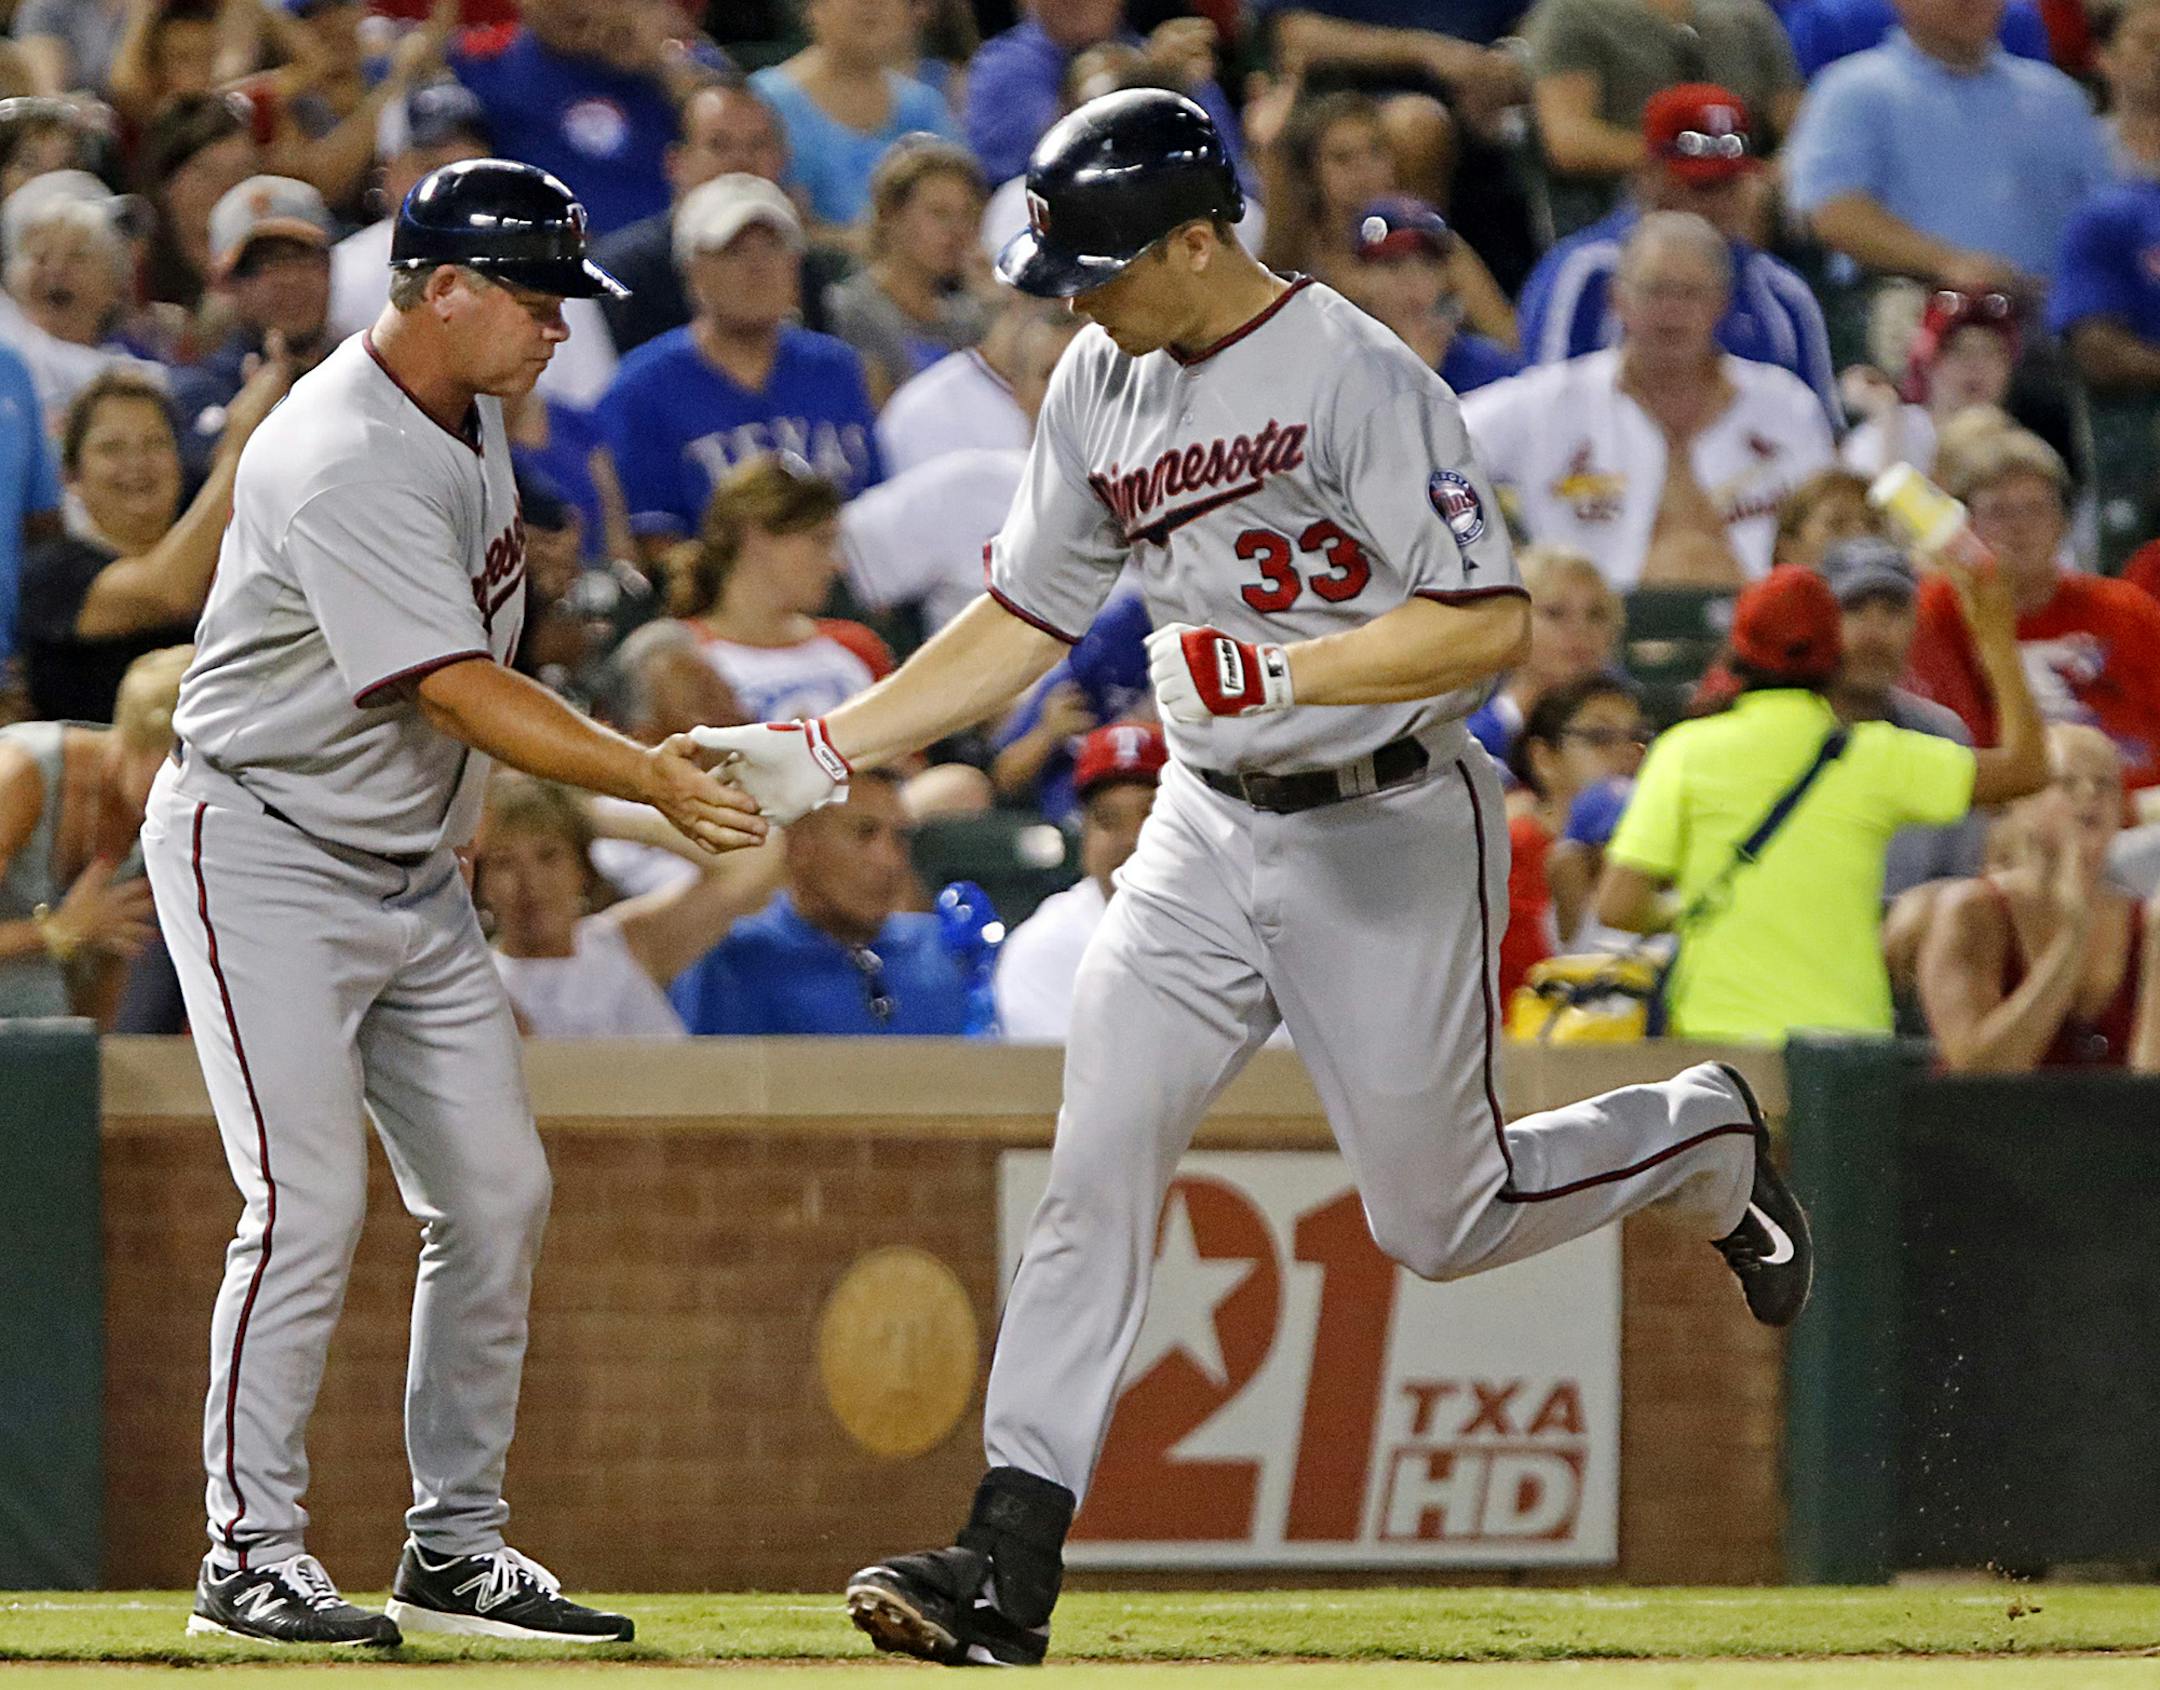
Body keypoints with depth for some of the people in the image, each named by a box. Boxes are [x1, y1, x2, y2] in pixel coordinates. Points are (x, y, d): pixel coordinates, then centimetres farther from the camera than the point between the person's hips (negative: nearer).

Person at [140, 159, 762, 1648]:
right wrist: (650, 778, -35)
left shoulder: (470, 417, 6)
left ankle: (456, 1544, 12)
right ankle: (251, 1553, -7)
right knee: (309, 1202, -15)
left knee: (497, 1191, 4)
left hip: (411, 866, 9)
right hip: (262, 854, -9)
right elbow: (462, 694, -30)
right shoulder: (345, 463, -24)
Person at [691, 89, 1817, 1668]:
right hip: (1207, 830, 6)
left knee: (1437, 1221, 4)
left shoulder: (1360, 379, -18)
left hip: (1391, 834, -6)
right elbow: (1023, 622, 12)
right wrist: (822, 751, 4)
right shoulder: (1102, 388, 4)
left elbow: (1491, 625, -23)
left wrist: (1279, 673, -31)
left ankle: (1705, 1134, 33)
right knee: (1096, 1168, -8)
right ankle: (1010, 1559, -11)